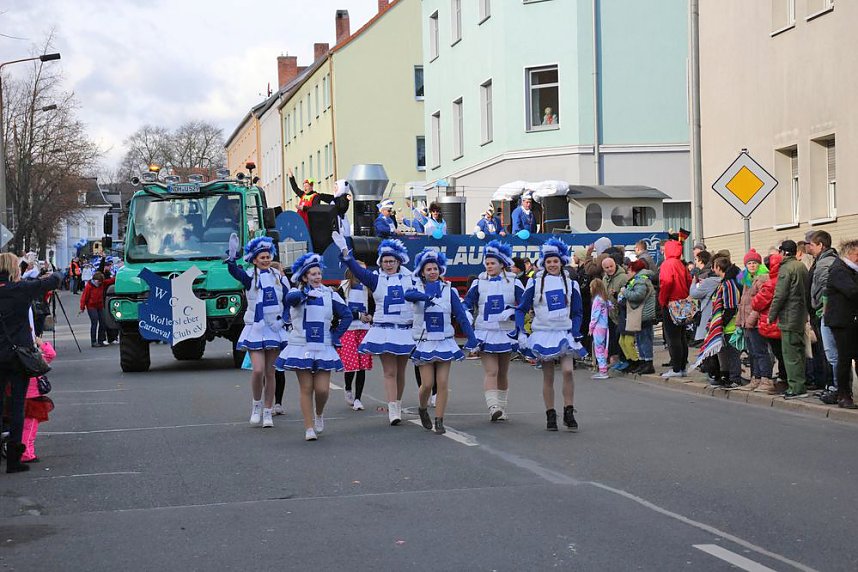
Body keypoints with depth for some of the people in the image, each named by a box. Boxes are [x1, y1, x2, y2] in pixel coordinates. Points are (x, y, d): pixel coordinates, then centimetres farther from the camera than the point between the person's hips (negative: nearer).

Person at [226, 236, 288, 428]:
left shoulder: (278, 276, 7)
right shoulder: (250, 277, -3)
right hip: (256, 329, -3)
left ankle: (267, 412, 13)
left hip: (275, 328, 3)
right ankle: (256, 405, 9)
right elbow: (235, 272, -23)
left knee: (270, 373, 5)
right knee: (258, 370, -14)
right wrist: (232, 259, -42)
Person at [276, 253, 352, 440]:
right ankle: (309, 428, 4)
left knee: (322, 389, -5)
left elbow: (347, 315, 9)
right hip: (301, 347, -1)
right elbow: (289, 299, -25)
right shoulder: (297, 292, 0)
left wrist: (335, 335, 3)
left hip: (323, 348, 1)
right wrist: (306, 293, -37)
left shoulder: (330, 294, 5)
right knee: (306, 389, -2)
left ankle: (319, 413, 26)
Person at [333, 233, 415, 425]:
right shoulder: (375, 279, 3)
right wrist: (344, 250, -19)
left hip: (406, 330, 2)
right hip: (384, 329, -1)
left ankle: (398, 405, 23)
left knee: (400, 371, 10)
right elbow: (356, 269, -8)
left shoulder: (409, 278, 6)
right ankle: (393, 411, -10)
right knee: (389, 372, -7)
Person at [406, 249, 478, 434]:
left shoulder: (449, 291, 1)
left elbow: (461, 316, 0)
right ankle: (423, 409, 26)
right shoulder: (418, 289, -2)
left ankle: (439, 421, 6)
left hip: (445, 342, 1)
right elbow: (407, 295, -27)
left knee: (443, 383, -3)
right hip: (424, 343, -1)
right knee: (427, 384, -4)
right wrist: (425, 296, -46)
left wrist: (471, 339, -8)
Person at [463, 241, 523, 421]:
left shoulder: (513, 283, 2)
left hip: (507, 332, 1)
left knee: (503, 373, 11)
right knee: (490, 371, -13)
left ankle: (502, 408, 20)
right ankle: (493, 407, -21)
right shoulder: (479, 283, 3)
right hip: (485, 332, -1)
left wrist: (512, 312, -15)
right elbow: (466, 305, 5)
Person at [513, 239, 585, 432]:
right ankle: (550, 415, 12)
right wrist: (520, 332, -8)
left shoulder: (570, 284, 6)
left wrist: (575, 334, -3)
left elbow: (577, 313, 10)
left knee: (568, 371, -16)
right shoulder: (535, 283, 1)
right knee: (548, 377, 3)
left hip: (564, 333, 0)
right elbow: (521, 309, 3)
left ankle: (569, 412, -5)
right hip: (543, 334, 0)